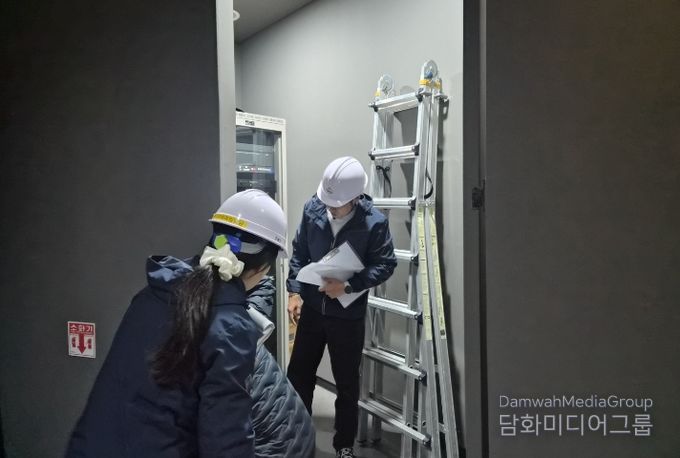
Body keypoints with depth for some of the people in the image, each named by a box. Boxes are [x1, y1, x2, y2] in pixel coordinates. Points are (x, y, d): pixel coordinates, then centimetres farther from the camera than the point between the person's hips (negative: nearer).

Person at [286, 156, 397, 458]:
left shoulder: (374, 222, -19)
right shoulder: (312, 209, -10)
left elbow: (385, 265, -11)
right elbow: (299, 252, 1)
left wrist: (348, 285, -23)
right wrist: (294, 291, -8)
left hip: (348, 315, -3)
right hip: (311, 307, 3)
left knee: (347, 382, 13)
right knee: (298, 374, 15)